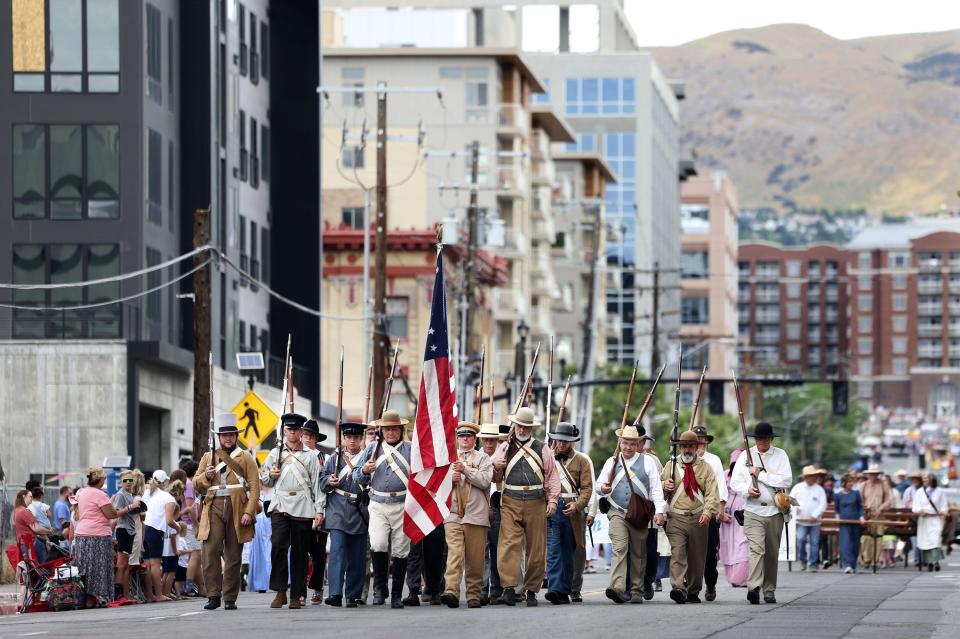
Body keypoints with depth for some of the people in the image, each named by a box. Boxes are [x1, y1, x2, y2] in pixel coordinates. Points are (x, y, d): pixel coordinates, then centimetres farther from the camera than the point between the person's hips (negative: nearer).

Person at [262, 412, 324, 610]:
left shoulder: (310, 456, 11)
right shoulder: (275, 454, 15)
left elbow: (316, 484, 8)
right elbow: (264, 480, 21)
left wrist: (319, 510, 1)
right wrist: (270, 474, -2)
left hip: (303, 509, 0)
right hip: (280, 506, 0)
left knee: (300, 552, 1)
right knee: (278, 546, -17)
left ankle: (297, 596, 6)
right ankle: (280, 591, -13)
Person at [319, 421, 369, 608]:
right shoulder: (333, 458, 10)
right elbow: (321, 481, 12)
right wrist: (329, 481, -8)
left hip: (360, 513, 1)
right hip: (338, 510, -1)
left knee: (357, 555, 4)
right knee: (337, 550, -13)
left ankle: (354, 595, 12)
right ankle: (336, 594, -19)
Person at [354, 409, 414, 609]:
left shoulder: (411, 450, 10)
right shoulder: (372, 448, 14)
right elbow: (357, 478, 16)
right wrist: (364, 470, -6)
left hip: (402, 506, 0)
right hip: (378, 505, 0)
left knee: (400, 551, 0)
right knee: (378, 545, -17)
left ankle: (397, 595, 9)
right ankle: (380, 587, 1)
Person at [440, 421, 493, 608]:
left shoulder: (483, 458, 9)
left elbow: (485, 481, -6)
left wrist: (465, 470, -12)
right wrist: (450, 478, -6)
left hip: (476, 514, -1)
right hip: (453, 514, 1)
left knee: (475, 558, 1)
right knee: (454, 553, -14)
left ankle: (474, 595, 10)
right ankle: (451, 592, -25)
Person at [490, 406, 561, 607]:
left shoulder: (542, 449, 12)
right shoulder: (504, 448, 13)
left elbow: (552, 476, 10)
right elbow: (495, 478, 18)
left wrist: (552, 500, -2)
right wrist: (496, 468, -5)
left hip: (536, 503, 1)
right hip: (511, 503, 0)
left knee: (536, 548, 3)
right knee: (509, 544, -16)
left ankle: (532, 590, 12)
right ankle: (509, 588, -22)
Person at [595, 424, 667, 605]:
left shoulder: (647, 461, 6)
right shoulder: (611, 462, 11)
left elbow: (656, 488, 3)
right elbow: (599, 485, 14)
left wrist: (659, 511, -6)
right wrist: (603, 488, -11)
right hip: (618, 513, 0)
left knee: (638, 553, 6)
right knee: (619, 548, -18)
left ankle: (637, 592, 15)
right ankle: (618, 588, -31)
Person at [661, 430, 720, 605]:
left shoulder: (705, 468, 7)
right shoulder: (671, 465, 12)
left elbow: (712, 493, -3)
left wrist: (707, 512, -20)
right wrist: (664, 486, -5)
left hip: (699, 518, 0)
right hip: (676, 518, 0)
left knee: (697, 557, 7)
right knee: (677, 553, -16)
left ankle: (693, 591, 19)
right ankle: (678, 589, -28)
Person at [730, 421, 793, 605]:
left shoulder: (780, 455, 5)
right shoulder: (746, 456, 7)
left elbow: (787, 480, -7)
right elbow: (735, 482, 5)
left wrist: (760, 474, -10)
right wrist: (747, 489, -16)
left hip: (775, 512, 1)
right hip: (753, 511, -1)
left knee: (772, 553, 8)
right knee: (756, 548, -18)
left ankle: (769, 590, 18)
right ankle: (753, 587, -29)